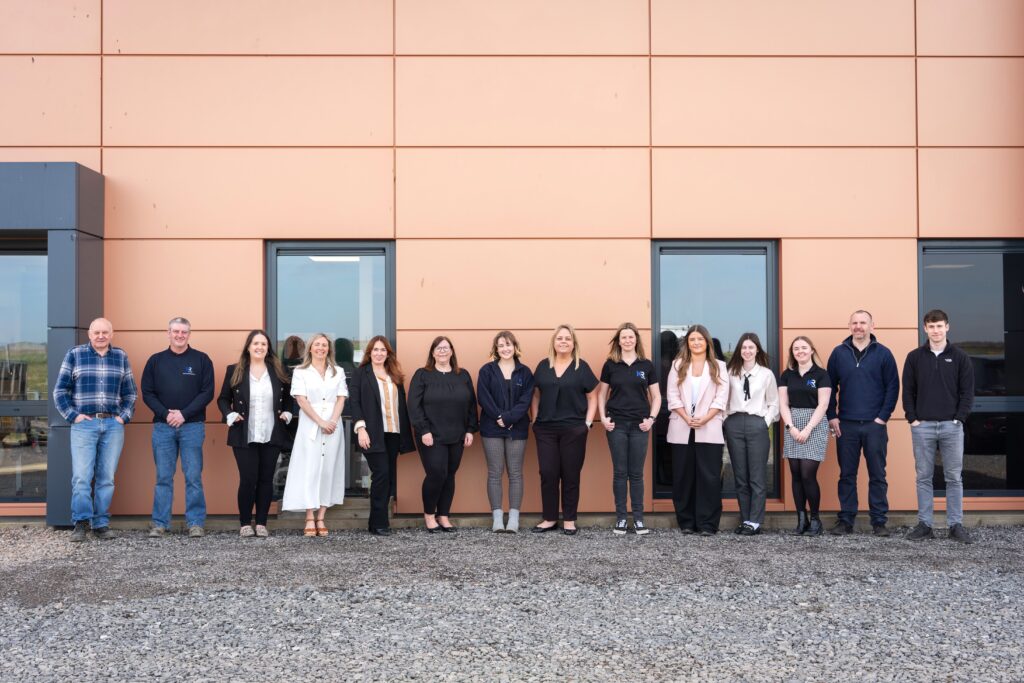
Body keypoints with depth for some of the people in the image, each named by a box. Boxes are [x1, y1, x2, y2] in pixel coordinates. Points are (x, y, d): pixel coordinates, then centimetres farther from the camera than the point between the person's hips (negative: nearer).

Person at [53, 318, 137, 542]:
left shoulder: (121, 357, 12)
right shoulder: (74, 354, 5)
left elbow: (130, 393, 17)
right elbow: (60, 390, 5)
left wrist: (124, 416, 5)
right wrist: (73, 415, -5)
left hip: (113, 425, 2)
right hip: (84, 424, -2)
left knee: (107, 478, 3)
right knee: (81, 476, -9)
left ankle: (101, 524, 9)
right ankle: (81, 523, -2)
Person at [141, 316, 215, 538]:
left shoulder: (201, 360, 4)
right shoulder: (156, 360, 10)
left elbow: (207, 393, -1)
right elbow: (147, 393, 6)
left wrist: (184, 414, -11)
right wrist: (166, 413, -9)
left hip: (192, 426, -2)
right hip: (163, 426, 2)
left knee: (193, 476, -1)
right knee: (163, 477, 5)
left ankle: (195, 523, 4)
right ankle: (160, 523, 10)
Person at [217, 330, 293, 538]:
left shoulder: (278, 371, 7)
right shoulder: (234, 371, 2)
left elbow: (288, 397, 18)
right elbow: (223, 399, 6)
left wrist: (287, 413, 2)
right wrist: (230, 415, -9)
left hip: (271, 436, 2)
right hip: (244, 437, -2)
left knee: (266, 480, 6)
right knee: (248, 479, -4)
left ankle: (261, 523, 14)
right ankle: (245, 523, 10)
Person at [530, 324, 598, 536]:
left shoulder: (582, 367, 0)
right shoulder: (543, 366, 7)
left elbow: (592, 398, 3)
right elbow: (536, 395, 13)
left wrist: (587, 423, -5)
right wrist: (535, 420, 5)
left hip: (574, 429, -2)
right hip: (545, 429, 2)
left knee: (571, 474, 4)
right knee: (548, 473, 3)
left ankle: (569, 520, 14)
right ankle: (549, 518, 15)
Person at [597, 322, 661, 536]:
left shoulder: (647, 365, 4)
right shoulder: (610, 365, 4)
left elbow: (656, 396, 7)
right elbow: (602, 394, 9)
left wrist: (651, 418, -5)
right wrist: (603, 417, -3)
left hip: (639, 425, 0)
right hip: (616, 424, 0)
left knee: (636, 473, 5)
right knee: (620, 472, 3)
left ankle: (638, 519, 11)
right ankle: (620, 518, 10)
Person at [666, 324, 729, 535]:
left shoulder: (718, 367, 7)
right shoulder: (678, 365, 10)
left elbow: (721, 398, -1)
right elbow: (673, 396, 2)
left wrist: (703, 419, -13)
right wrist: (687, 419, -11)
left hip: (709, 429, -1)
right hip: (682, 429, 1)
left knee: (709, 477, -4)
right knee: (683, 476, 3)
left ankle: (707, 524, 0)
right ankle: (686, 522, 11)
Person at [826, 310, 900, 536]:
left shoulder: (883, 354, 2)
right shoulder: (838, 353, 5)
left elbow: (892, 387, 0)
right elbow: (830, 387, 7)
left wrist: (883, 417, -7)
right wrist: (832, 417, 0)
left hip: (874, 425, -1)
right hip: (845, 425, 1)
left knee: (877, 475, 4)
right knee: (847, 475, 6)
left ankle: (879, 521, 11)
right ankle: (845, 520, 12)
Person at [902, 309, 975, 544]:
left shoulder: (960, 357, 4)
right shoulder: (915, 357, 5)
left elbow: (967, 391, 2)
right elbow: (908, 391, 5)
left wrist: (959, 419, -7)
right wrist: (912, 418, -3)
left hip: (952, 426, 0)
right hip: (922, 426, 1)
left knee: (954, 478, 4)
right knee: (924, 477, 5)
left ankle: (956, 525, 11)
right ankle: (924, 525, 10)